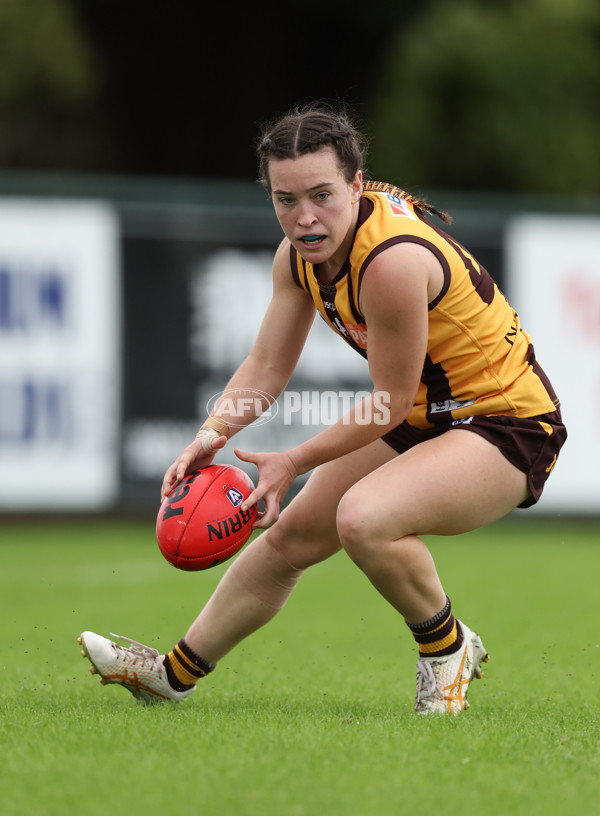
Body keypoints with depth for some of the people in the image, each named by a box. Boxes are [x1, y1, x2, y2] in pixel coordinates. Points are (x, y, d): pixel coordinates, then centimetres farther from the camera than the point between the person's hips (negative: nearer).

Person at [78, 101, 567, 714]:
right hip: (419, 419, 9)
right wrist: (213, 433, -14)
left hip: (508, 428, -9)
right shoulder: (300, 253, -5)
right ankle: (174, 673, 35)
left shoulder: (394, 260, -32)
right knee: (288, 537, 16)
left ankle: (447, 648, -6)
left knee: (363, 519, -33)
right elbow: (268, 363, 3)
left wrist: (293, 463, -16)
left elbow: (392, 400, -23)